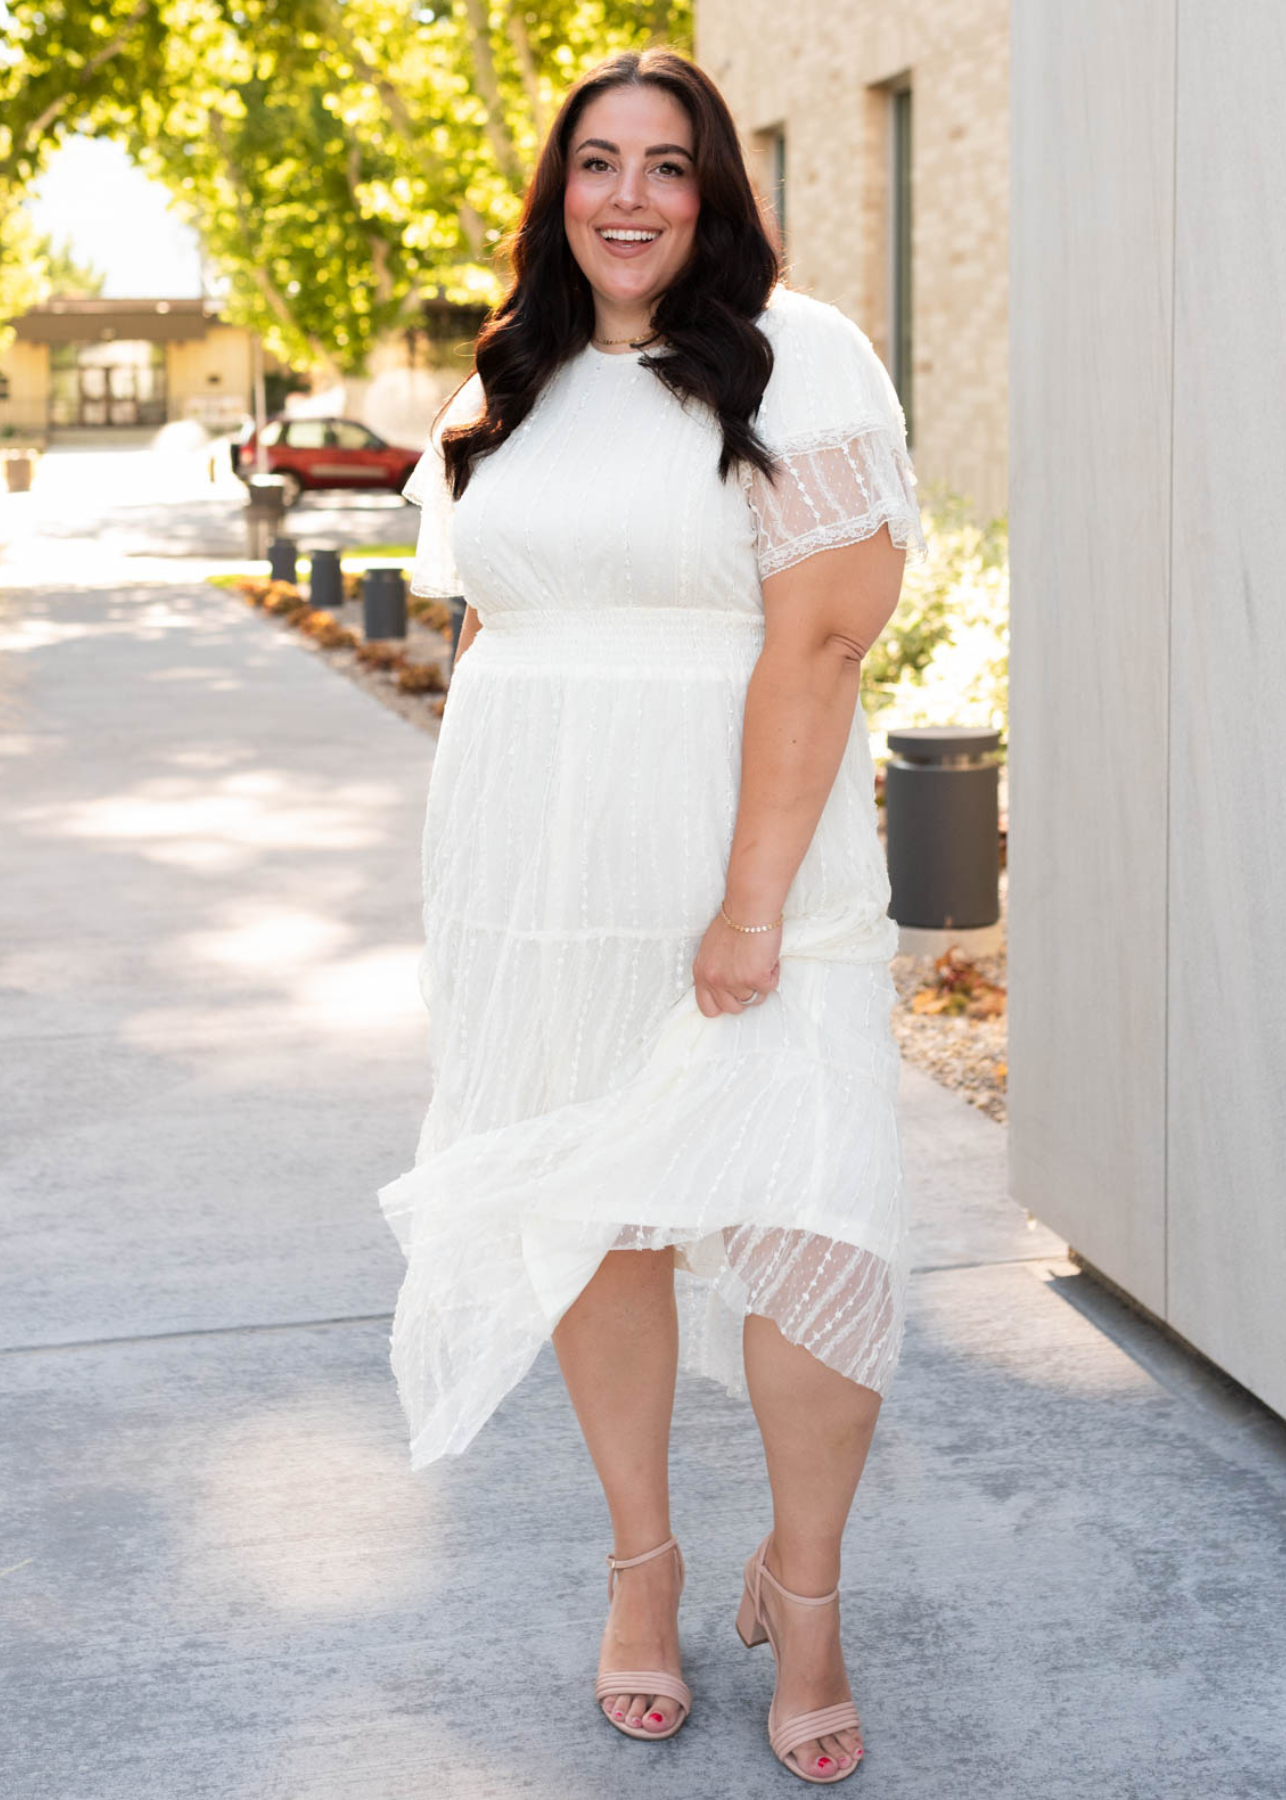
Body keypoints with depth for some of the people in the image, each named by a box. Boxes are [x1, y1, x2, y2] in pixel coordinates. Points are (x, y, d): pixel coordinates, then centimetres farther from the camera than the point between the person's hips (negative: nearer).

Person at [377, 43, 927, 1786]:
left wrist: (753, 905, -18)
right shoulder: (511, 387, 14)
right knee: (594, 1213, 10)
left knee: (800, 1228, -10)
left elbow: (814, 642, -14)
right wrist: (474, 892, 13)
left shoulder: (794, 359, -6)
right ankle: (642, 1560, 27)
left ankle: (804, 1588, 13)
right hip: (538, 886, 5)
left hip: (739, 867, -5)